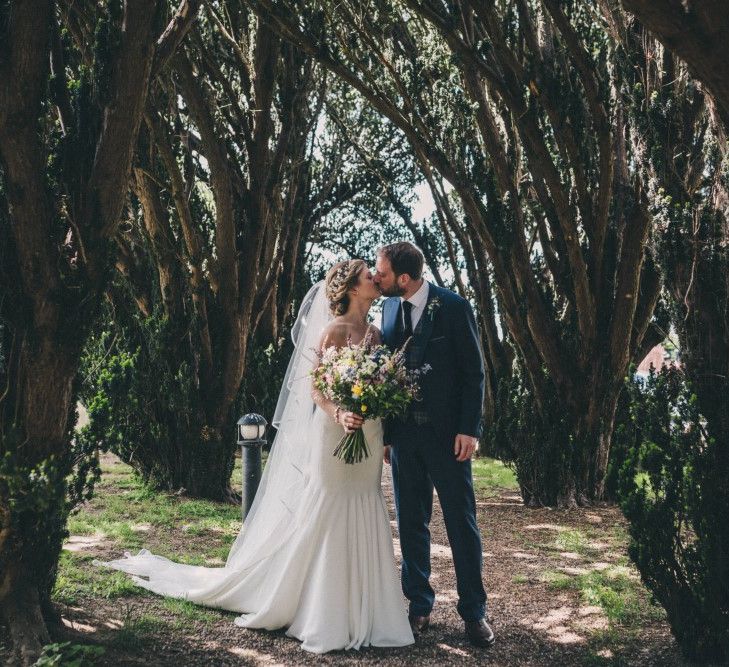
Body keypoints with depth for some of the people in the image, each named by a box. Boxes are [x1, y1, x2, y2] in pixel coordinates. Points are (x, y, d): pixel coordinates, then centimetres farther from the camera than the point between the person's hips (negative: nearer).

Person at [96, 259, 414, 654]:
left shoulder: (375, 334, 12)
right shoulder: (334, 330, -10)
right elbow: (315, 389, -13)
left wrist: (384, 439, 10)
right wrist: (339, 414, -32)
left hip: (367, 443, 7)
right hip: (333, 439, -7)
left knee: (361, 524, 9)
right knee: (322, 521, 0)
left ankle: (358, 614, 19)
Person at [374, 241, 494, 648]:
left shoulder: (454, 307, -8)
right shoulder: (390, 308, 6)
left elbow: (474, 372, -6)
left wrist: (469, 429, -12)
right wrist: (386, 431, 7)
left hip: (447, 432, -4)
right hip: (404, 432, 5)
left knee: (462, 522, 4)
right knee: (411, 523, 10)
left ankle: (474, 611, 16)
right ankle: (420, 605, 23)